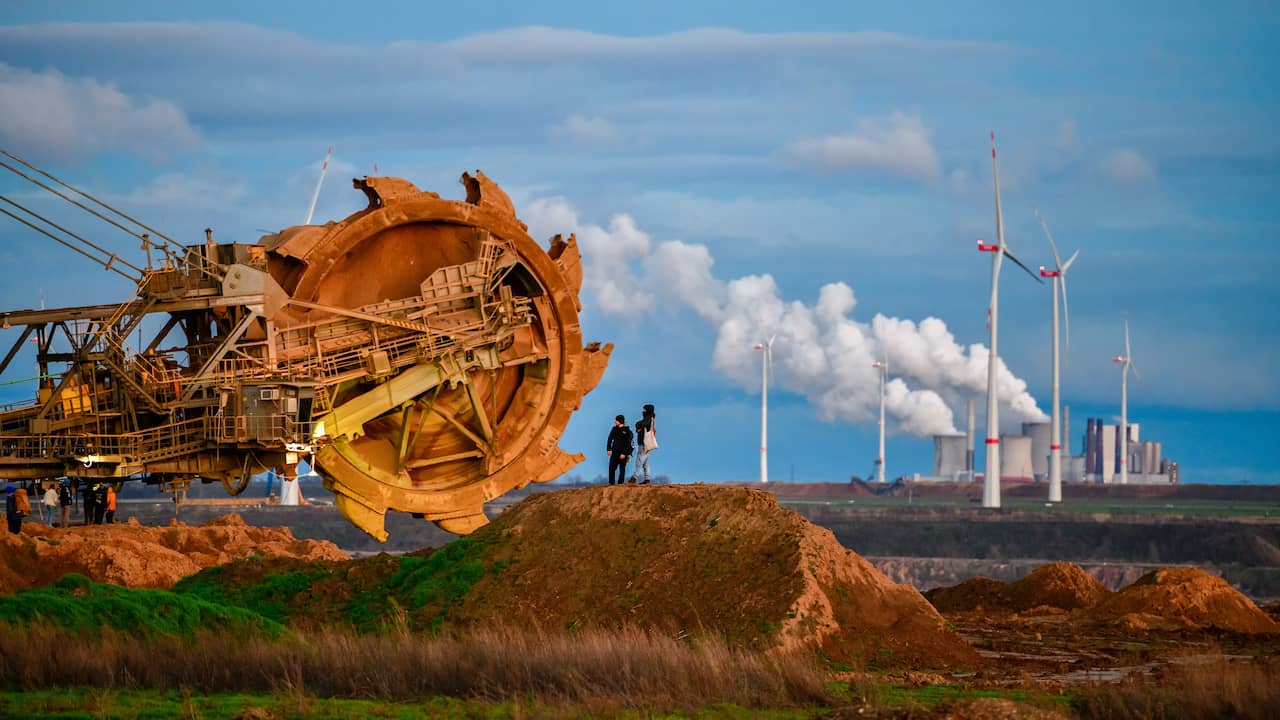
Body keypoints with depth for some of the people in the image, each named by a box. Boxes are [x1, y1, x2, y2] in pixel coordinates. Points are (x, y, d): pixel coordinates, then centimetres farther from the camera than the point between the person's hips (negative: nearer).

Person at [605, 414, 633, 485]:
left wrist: (624, 453, -16)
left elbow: (628, 443, -10)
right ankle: (611, 482, 4)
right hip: (614, 452, 5)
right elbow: (610, 439, 11)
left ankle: (620, 482, 4)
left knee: (622, 468, 0)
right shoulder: (615, 429, 9)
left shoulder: (627, 431, -6)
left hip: (622, 453, -5)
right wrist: (609, 449, 0)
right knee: (611, 468, -2)